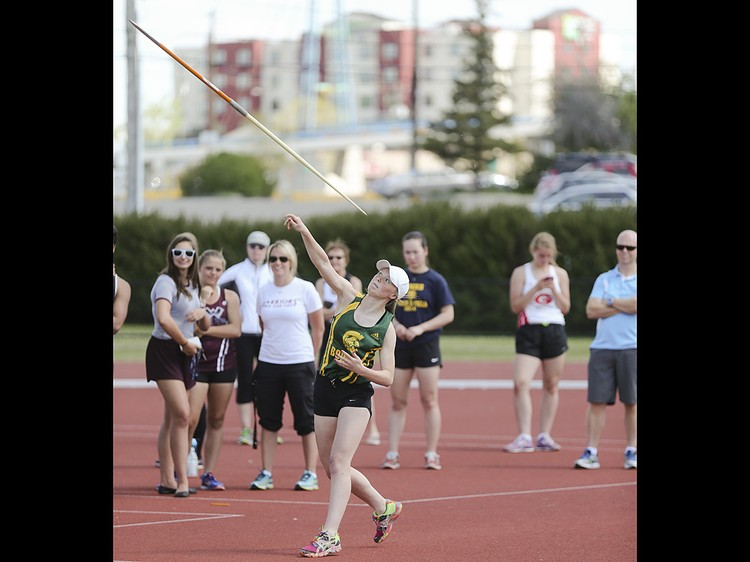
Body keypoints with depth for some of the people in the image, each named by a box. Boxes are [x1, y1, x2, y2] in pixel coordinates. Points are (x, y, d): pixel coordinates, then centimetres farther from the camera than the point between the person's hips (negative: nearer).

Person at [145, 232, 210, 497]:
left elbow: (205, 327, 22)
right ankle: (181, 481, -17)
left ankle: (166, 480, 18)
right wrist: (185, 342, -17)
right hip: (165, 350, -9)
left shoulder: (192, 285, 16)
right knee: (182, 414, -17)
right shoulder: (166, 282, -12)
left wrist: (202, 313, -1)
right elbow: (163, 318, -28)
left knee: (172, 419, 12)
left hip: (185, 354, 9)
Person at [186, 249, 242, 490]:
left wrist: (208, 330, -13)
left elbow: (236, 329, -4)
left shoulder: (230, 297, 6)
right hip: (197, 363, -3)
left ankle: (208, 473, 13)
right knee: (191, 419, -12)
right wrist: (202, 299, -16)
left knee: (216, 419, 7)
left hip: (224, 363, 3)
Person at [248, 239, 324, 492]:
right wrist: (274, 348, 12)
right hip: (268, 364, 4)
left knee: (306, 420, -1)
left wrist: (310, 358, 5)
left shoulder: (305, 289, -4)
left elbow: (318, 329, 2)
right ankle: (266, 474, 10)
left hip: (300, 363, -3)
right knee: (268, 420, 4)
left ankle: (310, 474, 6)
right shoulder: (263, 292, 6)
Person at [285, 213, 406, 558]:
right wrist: (305, 233, -11)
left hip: (356, 394, -5)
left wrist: (361, 369, -22)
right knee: (333, 468, 10)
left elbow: (388, 377, -5)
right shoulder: (349, 298, 4)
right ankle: (383, 508, 31)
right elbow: (323, 264, -1)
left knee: (339, 462, -17)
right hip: (325, 388, 5)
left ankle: (329, 536, -20)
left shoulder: (387, 329, -5)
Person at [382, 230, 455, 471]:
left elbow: (448, 314, -6)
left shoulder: (435, 280, -3)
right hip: (400, 345, 3)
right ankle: (392, 454, 5)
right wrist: (396, 325, -9)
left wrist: (421, 328, -17)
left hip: (426, 345, -3)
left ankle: (431, 455, 4)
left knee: (429, 401, -1)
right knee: (397, 402, 3)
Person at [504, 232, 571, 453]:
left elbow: (565, 308, 7)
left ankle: (544, 436, 11)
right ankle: (524, 437, -16)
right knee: (521, 383, -16)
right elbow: (515, 306, -3)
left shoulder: (560, 274, 9)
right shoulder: (521, 272, 3)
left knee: (551, 385, 4)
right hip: (529, 332, -2)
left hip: (555, 331, 2)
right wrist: (535, 289, -14)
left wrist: (553, 289, -9)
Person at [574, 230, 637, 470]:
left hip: (632, 349, -2)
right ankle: (591, 452, -2)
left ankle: (631, 451, 10)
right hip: (602, 348, 2)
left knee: (632, 403, 2)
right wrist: (624, 306, -4)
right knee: (596, 401, -3)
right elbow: (591, 310, 0)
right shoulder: (604, 279, 12)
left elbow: (636, 306, -14)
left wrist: (609, 302, -2)